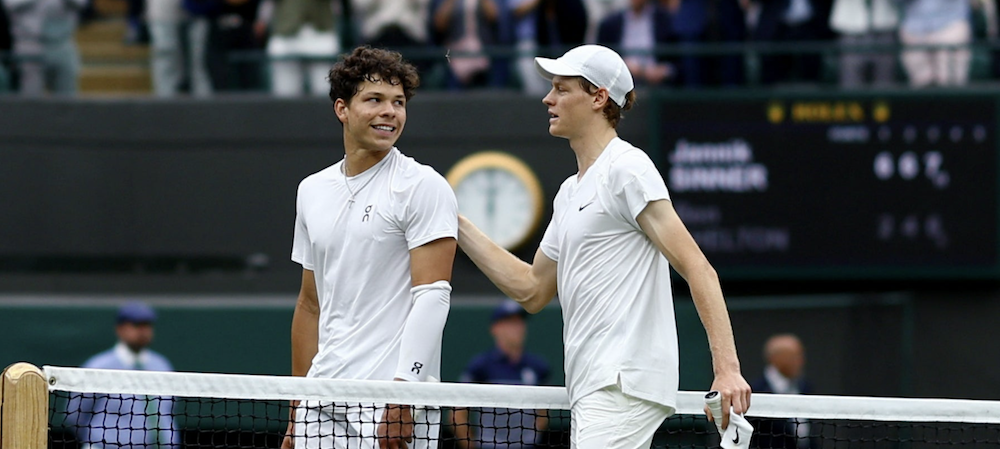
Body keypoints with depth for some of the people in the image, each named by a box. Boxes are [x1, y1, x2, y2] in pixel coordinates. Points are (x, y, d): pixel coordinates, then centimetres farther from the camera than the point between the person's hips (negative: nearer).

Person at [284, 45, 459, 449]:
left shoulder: (423, 186, -4)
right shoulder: (313, 190, 15)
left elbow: (432, 296, -12)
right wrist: (298, 411, 17)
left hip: (393, 402, -6)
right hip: (323, 403, 6)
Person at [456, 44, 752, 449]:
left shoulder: (626, 168, -7)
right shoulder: (570, 192, 21)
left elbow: (697, 268, -14)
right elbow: (532, 290, 26)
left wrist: (727, 369, -23)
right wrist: (458, 226, 23)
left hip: (624, 385, -9)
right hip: (592, 391, 9)